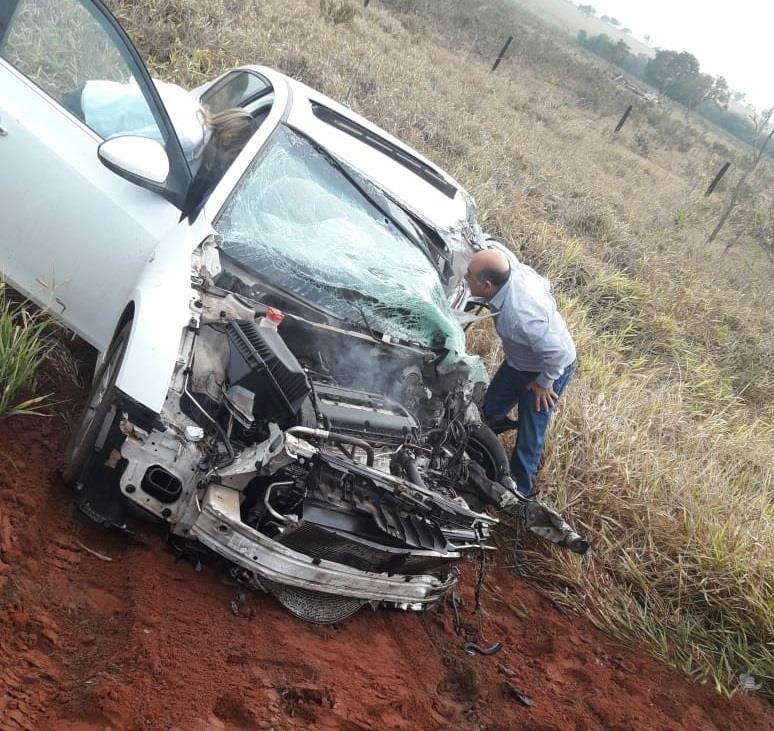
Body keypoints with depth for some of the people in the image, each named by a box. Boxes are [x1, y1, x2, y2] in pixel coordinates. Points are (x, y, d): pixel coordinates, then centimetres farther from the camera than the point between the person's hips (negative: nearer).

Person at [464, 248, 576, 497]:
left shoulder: (519, 316, -45)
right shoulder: (514, 268, -21)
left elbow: (556, 352, -39)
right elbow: (544, 285, 0)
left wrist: (543, 383, -20)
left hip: (550, 367, -8)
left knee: (530, 434, 7)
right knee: (490, 410, 20)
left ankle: (519, 489, 28)